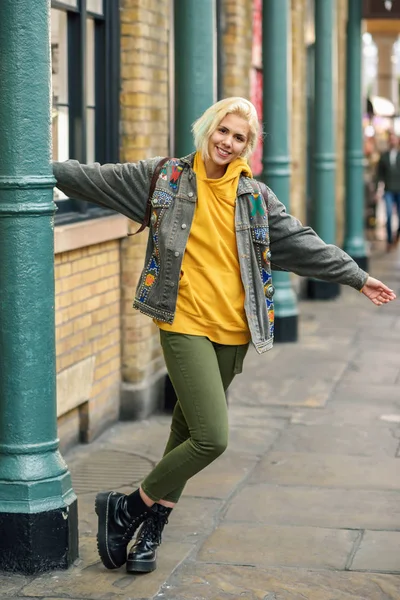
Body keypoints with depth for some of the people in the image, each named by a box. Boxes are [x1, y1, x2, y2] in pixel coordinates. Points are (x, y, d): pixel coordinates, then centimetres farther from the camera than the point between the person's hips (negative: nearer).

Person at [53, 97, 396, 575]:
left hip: (233, 332, 4)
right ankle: (128, 508, 5)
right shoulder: (165, 177, 2)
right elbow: (97, 178, 7)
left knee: (188, 430, 11)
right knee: (211, 437, -15)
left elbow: (302, 242, 16)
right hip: (184, 325, -4)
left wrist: (358, 277, 17)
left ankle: (151, 529, 27)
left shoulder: (256, 196, 10)